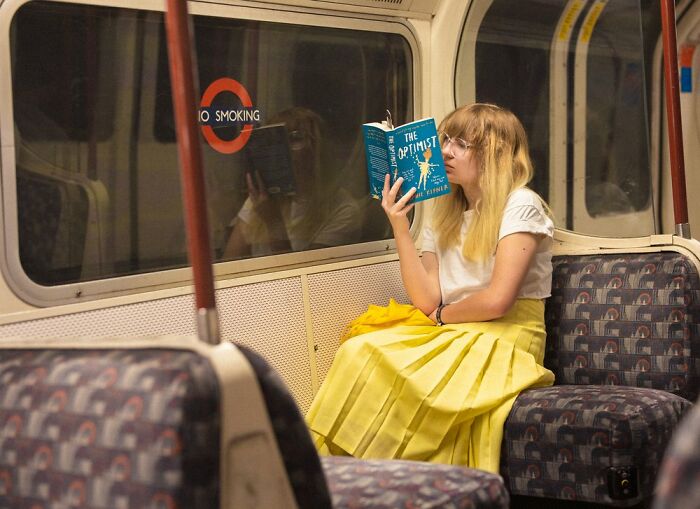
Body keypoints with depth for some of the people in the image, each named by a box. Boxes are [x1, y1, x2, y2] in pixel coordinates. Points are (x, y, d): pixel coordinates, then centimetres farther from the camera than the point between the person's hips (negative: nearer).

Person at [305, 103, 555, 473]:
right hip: (450, 336, 6)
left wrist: (443, 315, 3)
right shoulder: (444, 217, 17)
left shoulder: (520, 205, -4)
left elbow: (497, 300, -14)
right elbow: (427, 301, 3)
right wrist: (399, 227, -1)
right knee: (359, 350, -23)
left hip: (505, 341, -6)